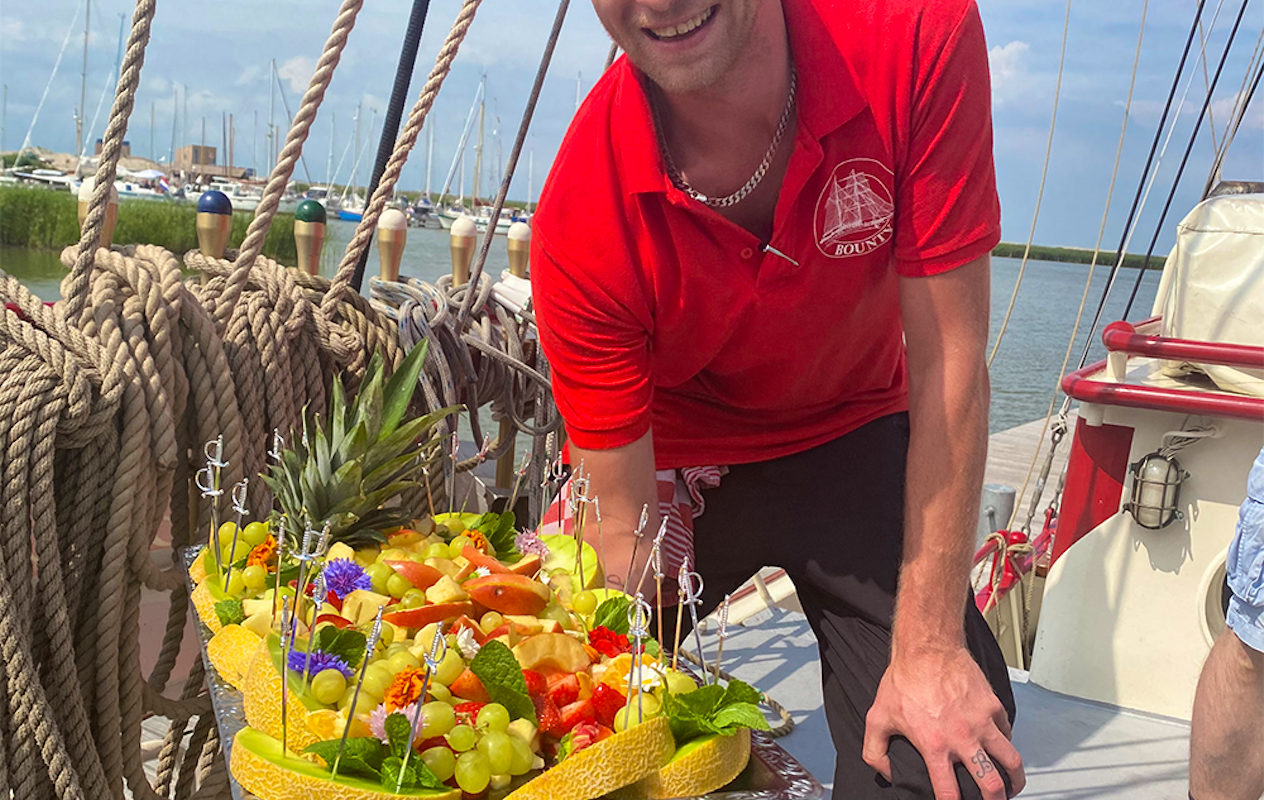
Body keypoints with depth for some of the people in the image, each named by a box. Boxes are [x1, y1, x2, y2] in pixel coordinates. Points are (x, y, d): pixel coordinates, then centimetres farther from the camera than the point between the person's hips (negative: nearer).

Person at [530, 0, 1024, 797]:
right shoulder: (581, 224, -30)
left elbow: (948, 366, -24)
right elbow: (626, 529, -21)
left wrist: (928, 645, -22)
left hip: (851, 431, 1)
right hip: (676, 458, 0)